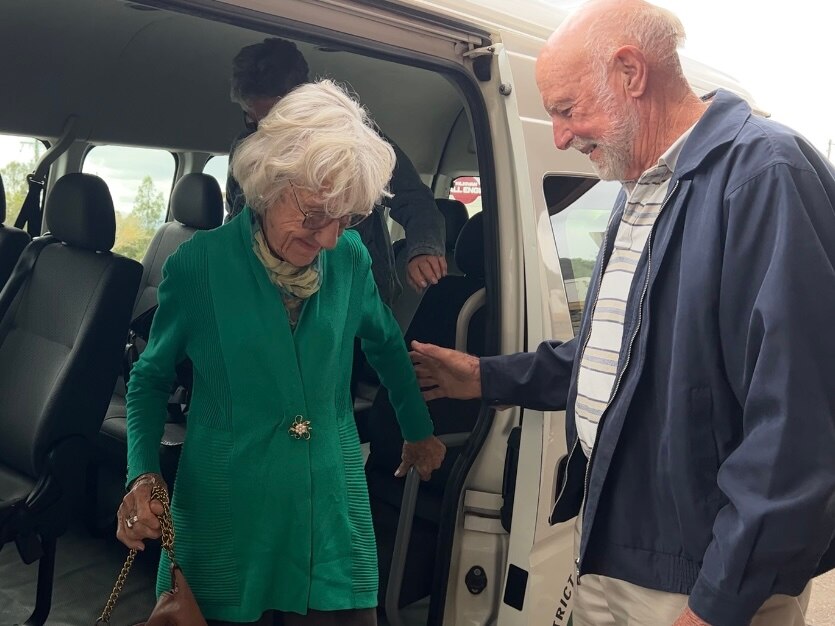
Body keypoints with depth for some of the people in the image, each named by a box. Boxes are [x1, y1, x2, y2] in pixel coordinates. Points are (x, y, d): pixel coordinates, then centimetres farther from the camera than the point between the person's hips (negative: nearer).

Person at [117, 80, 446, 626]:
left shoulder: (350, 258, -4)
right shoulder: (199, 263, -10)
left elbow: (387, 345, 13)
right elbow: (152, 377, 2)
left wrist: (419, 433, 22)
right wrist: (144, 475, -11)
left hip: (332, 516, 2)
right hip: (225, 518, -1)